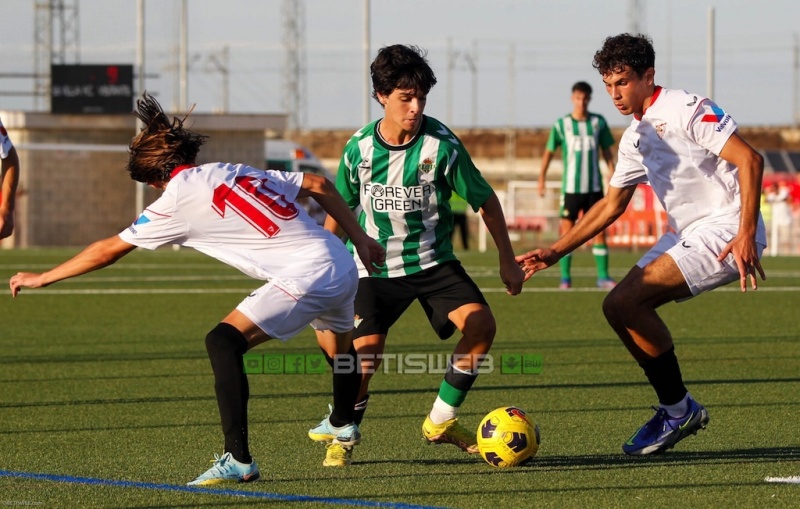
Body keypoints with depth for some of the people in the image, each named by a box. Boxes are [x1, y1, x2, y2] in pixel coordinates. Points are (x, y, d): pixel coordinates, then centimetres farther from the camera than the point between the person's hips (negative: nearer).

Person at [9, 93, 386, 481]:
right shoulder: (236, 172, 14)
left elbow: (108, 250, 3)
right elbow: (318, 185, 14)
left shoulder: (178, 199, -4)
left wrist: (42, 278, 13)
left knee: (224, 342, -13)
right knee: (339, 349, 34)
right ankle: (342, 426, 63)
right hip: (343, 266, 9)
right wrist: (359, 238, 21)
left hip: (305, 275, -9)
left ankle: (238, 461, -19)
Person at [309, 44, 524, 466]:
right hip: (374, 267, 0)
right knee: (364, 354, -18)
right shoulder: (360, 147, -8)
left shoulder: (442, 145, -13)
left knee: (480, 323, -21)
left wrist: (508, 260, 1)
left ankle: (440, 421, -3)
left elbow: (485, 200, -2)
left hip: (432, 261, 0)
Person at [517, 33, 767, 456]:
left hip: (726, 229, -10)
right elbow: (611, 204, 26)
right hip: (687, 233, 10)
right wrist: (554, 252, 20)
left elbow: (750, 160, -19)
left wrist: (747, 235, -27)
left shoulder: (685, 110, -12)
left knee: (627, 301, -19)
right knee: (616, 307, 3)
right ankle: (676, 409, 10)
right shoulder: (635, 137, 16)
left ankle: (678, 409, -7)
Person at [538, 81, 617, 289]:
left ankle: (603, 276, 5)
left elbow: (607, 152, 10)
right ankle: (565, 278, 3)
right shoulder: (561, 125, -2)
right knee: (567, 232, -3)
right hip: (571, 188, -1)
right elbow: (549, 152, 5)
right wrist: (542, 179, -2)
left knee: (599, 231, 0)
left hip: (594, 187, 1)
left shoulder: (598, 123, 3)